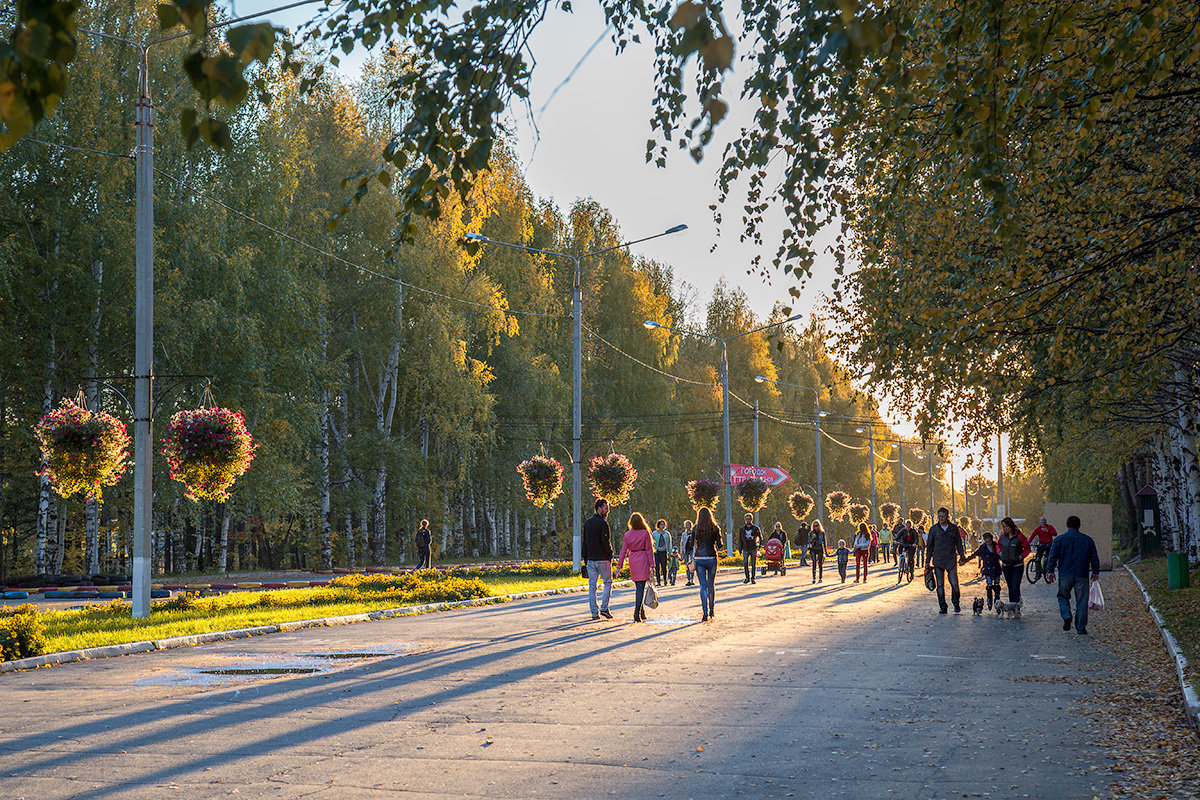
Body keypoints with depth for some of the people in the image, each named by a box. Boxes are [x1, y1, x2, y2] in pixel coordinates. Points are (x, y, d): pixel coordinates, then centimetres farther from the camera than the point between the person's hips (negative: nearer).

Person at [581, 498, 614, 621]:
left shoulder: (587, 523, 11)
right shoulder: (603, 523, -11)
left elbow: (584, 541, 12)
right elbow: (605, 541, -18)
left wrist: (585, 557, 15)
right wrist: (610, 553, -4)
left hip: (590, 559, 6)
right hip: (603, 559, -6)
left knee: (592, 585, 6)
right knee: (608, 583, 6)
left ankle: (594, 612, 5)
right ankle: (604, 608, -5)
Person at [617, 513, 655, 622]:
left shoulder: (627, 535, 2)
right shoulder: (645, 533, -8)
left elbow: (623, 551, 2)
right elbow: (649, 550, -7)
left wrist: (619, 566, 5)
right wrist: (652, 565, -4)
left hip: (632, 561, 4)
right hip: (643, 560, -4)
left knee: (638, 587, 15)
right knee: (641, 587, -6)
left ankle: (642, 613, 22)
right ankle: (637, 612, -17)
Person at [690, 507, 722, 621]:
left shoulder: (695, 529, 0)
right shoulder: (715, 528, -2)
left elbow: (692, 545, 0)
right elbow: (719, 544, -1)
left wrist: (692, 558, 13)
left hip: (699, 559, 0)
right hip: (712, 558, 0)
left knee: (703, 586, 0)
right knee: (711, 585, 14)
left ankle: (705, 613, -10)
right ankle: (712, 611, 20)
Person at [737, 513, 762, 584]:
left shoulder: (756, 528, -1)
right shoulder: (742, 529, 4)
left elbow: (760, 537, 8)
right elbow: (740, 540, 10)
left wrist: (759, 545, -6)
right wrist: (740, 550, 5)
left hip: (754, 549, -1)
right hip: (745, 549, 1)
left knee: (753, 564, 1)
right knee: (745, 563, -11)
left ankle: (752, 578, 10)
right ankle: (747, 578, 3)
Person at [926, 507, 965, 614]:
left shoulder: (953, 528, 4)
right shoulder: (934, 529, 5)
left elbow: (959, 543, 11)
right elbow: (929, 545, 8)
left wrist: (961, 555, 4)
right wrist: (928, 561, 6)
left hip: (951, 560, -1)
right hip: (938, 561, 1)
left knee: (954, 584, -2)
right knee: (940, 585, 2)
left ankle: (956, 604, 17)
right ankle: (942, 607, 9)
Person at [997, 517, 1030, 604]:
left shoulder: (1019, 536, -11)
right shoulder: (1003, 536, 3)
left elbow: (1027, 548, -3)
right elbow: (998, 544, 23)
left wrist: (1021, 556, -15)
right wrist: (1000, 552, 5)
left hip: (1017, 565, -5)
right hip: (1006, 565, 5)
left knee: (1015, 587, -11)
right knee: (1010, 587, 12)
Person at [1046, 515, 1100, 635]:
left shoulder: (1059, 539, -2)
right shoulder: (1087, 540, 4)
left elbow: (1053, 556, -3)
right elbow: (1094, 557, 9)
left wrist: (1051, 571, 6)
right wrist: (1095, 572, 18)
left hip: (1065, 575, -1)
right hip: (1082, 576, 1)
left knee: (1063, 597, 15)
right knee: (1081, 601, 6)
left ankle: (1066, 616, -10)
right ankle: (1080, 627, 5)